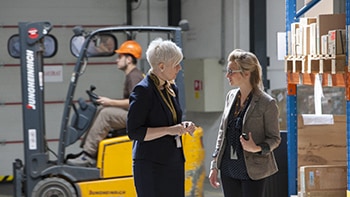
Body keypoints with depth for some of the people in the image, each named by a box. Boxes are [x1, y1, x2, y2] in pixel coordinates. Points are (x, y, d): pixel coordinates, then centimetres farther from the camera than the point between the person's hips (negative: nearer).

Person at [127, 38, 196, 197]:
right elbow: (133, 132, -17)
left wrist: (183, 126, 2)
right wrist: (169, 130, -22)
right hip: (151, 166, -8)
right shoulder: (143, 90, -14)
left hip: (174, 163, 8)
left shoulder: (171, 88, 12)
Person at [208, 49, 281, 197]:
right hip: (229, 169, 5)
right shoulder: (231, 96, 6)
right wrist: (214, 165, 10)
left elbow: (275, 138, -5)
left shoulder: (267, 103, -11)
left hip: (252, 171, -5)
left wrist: (257, 148, -25)